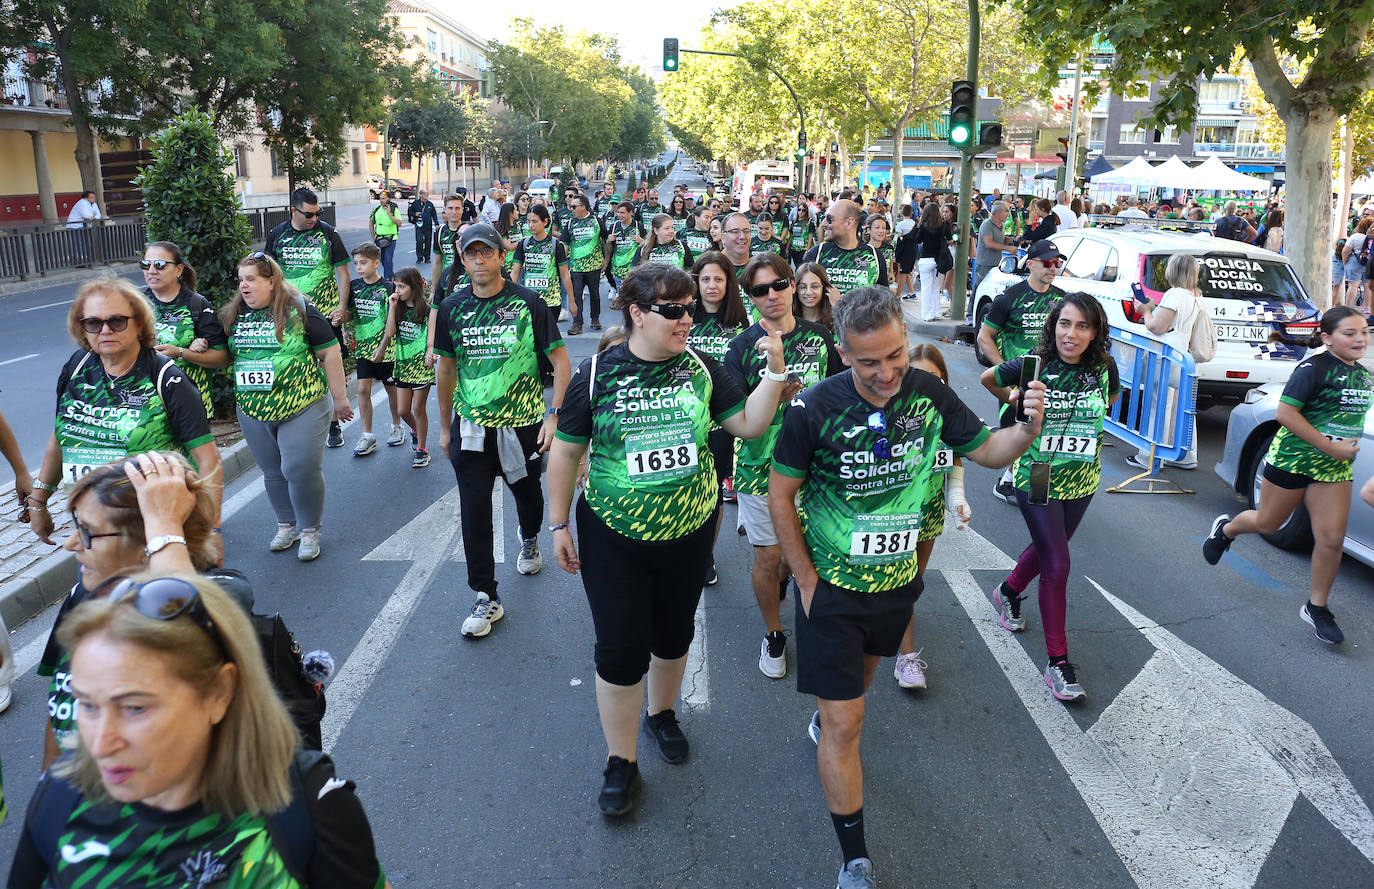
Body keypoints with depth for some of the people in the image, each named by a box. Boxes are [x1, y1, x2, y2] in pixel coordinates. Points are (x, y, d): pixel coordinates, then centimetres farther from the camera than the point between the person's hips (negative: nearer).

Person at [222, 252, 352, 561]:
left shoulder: (300, 311, -8)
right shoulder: (235, 314, 6)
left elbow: (330, 353, -5)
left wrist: (339, 398, -5)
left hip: (303, 407, -5)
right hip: (253, 412, 5)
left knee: (301, 469, -5)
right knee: (273, 472, 13)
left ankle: (310, 531, 13)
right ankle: (286, 525, 32)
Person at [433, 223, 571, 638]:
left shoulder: (528, 303, -8)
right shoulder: (452, 307, 1)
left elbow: (559, 360, -7)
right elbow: (445, 368, 11)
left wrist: (555, 415, -16)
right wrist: (445, 426, 13)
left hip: (523, 424, -1)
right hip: (470, 427, 2)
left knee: (527, 493, 19)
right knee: (474, 511, -1)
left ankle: (529, 539, 53)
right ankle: (486, 598, 10)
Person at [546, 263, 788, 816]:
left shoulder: (700, 368, -3)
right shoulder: (598, 374, -10)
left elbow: (748, 425, -4)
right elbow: (566, 452, -3)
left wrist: (775, 373, -16)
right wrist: (559, 524, -2)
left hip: (689, 532, 3)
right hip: (613, 539, -2)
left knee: (673, 634, 19)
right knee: (621, 650, 2)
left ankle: (662, 713, 47)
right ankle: (621, 761, 21)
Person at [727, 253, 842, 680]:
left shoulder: (819, 336, 0)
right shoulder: (743, 347, -9)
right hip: (761, 468, -3)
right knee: (768, 557, 4)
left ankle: (782, 584, 51)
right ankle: (773, 633, 27)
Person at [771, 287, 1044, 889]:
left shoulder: (929, 394, -13)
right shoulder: (815, 408, -24)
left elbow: (988, 451, -1)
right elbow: (780, 497, -12)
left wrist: (1027, 428, -23)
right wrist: (807, 581, -11)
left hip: (897, 579, 5)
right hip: (831, 586, -4)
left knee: (860, 677, 31)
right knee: (844, 725, -1)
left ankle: (824, 720, 65)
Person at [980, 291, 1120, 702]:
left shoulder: (1104, 368, -7)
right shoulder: (1034, 365, -16)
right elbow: (989, 378, 4)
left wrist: (1084, 422, 8)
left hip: (1082, 481, 4)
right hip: (1037, 480, -4)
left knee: (1047, 549, 21)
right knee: (1057, 567, -7)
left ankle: (1009, 591, 53)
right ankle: (1058, 663, 2)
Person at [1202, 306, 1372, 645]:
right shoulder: (1314, 368, -15)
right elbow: (1286, 413, -21)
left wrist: (1347, 448, 10)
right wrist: (1329, 446, -22)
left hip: (1334, 469, 5)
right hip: (1292, 460, -5)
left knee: (1332, 539, -2)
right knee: (1267, 523, 11)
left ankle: (1316, 607, 14)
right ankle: (1225, 529, 44)